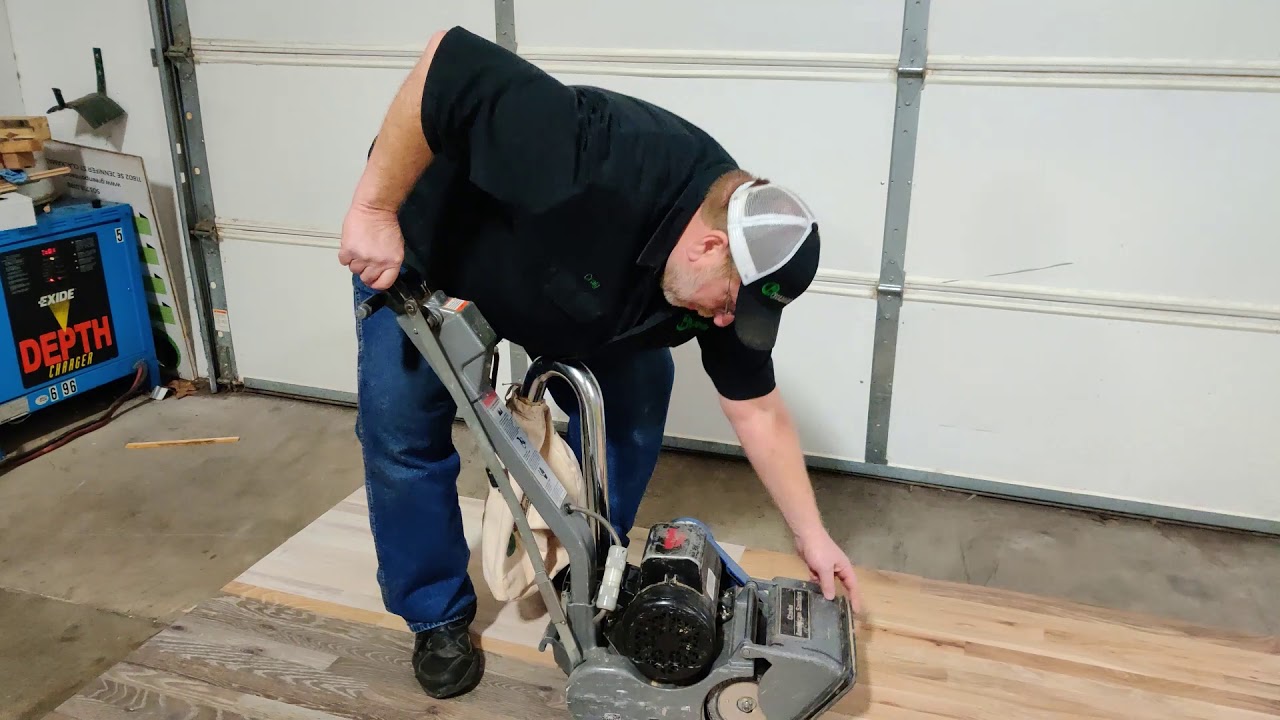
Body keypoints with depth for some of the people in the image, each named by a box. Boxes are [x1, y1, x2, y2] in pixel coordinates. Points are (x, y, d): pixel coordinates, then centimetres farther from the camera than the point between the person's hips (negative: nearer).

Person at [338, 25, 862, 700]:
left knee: (633, 405, -1)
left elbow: (756, 410, -10)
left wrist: (812, 536, -7)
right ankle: (438, 618, 15)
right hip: (420, 244, -5)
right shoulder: (602, 162, -44)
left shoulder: (731, 273, -20)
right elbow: (449, 64, -41)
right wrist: (375, 209, -37)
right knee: (402, 433, -8)